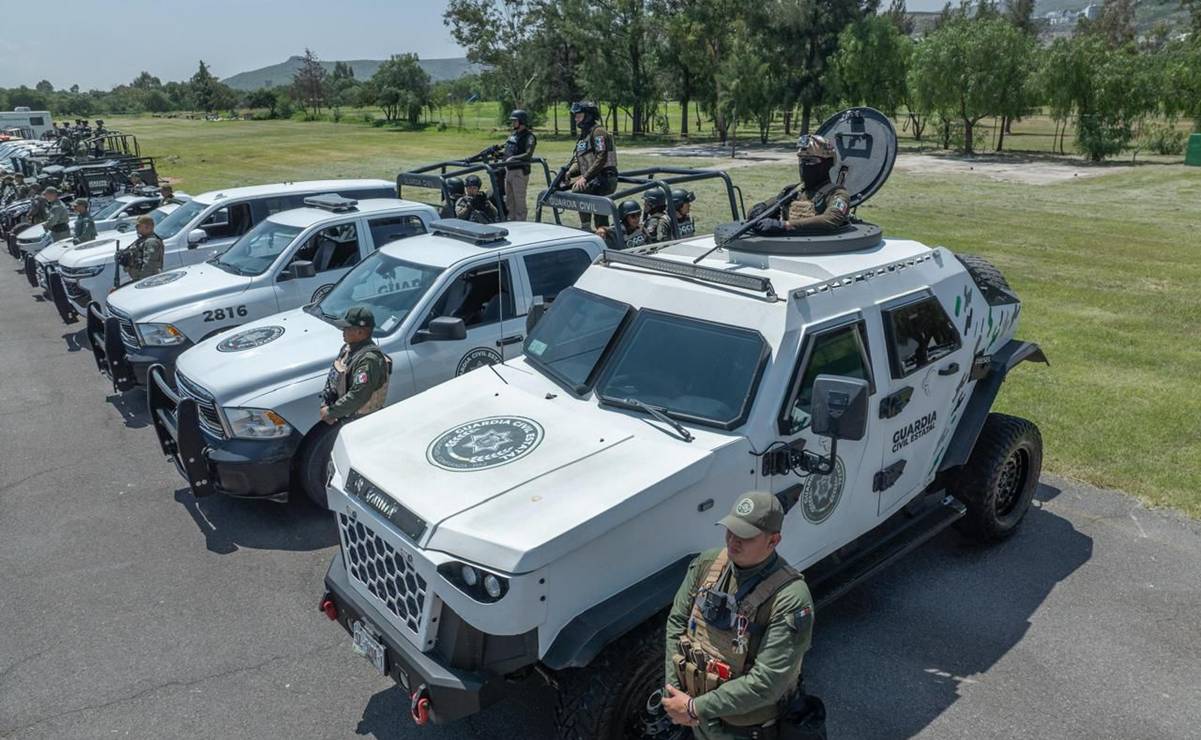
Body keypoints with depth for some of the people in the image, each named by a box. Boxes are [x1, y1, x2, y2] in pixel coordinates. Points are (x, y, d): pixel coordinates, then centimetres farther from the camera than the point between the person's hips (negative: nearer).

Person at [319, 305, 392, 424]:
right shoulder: (348, 348, 5)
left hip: (361, 423, -9)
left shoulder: (370, 359, -27)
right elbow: (332, 377, 12)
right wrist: (325, 405, -1)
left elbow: (357, 396, -30)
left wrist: (331, 413, -22)